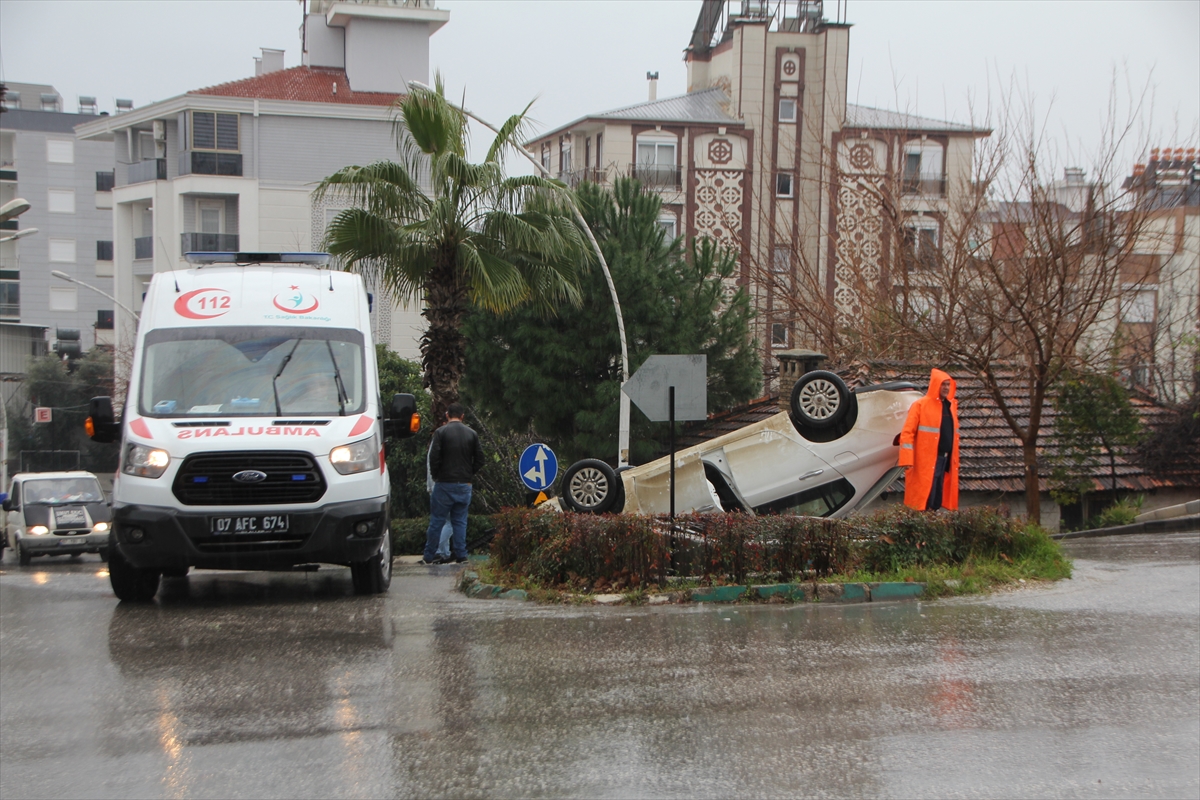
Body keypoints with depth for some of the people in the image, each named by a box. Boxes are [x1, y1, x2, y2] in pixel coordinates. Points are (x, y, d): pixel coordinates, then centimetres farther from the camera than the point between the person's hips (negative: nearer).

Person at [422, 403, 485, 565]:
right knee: (460, 521, 9)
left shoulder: (441, 432, -6)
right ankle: (460, 556, 6)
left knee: (436, 521, 3)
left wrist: (436, 476, 4)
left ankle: (429, 556, 5)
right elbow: (479, 460, 6)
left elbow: (434, 457, -11)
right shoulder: (472, 434, 6)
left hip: (444, 484, -3)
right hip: (464, 485, 3)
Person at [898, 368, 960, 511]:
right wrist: (907, 460, -18)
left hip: (945, 460, 7)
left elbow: (952, 434, 19)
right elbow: (907, 432, -10)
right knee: (925, 500, -7)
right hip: (926, 462, -7)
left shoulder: (951, 405, 13)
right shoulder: (921, 405, -6)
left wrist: (953, 458, 12)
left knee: (937, 501, 9)